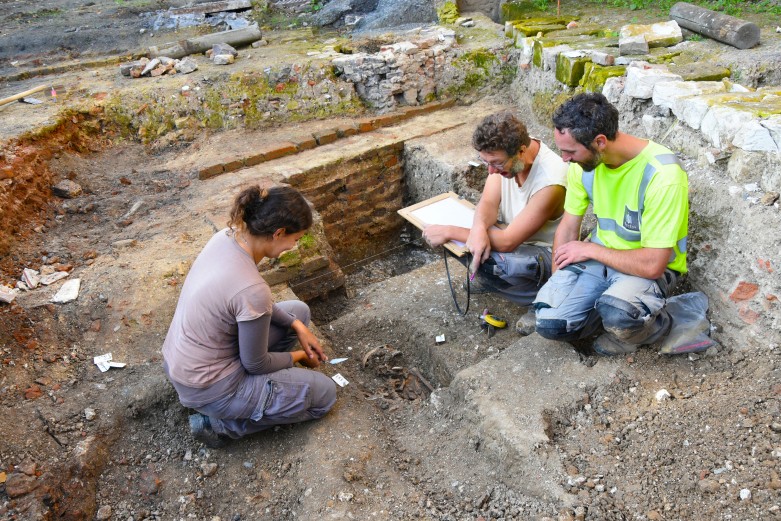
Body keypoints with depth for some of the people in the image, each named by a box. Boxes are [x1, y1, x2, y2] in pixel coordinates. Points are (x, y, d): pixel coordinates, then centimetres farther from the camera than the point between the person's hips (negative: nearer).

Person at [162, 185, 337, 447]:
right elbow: (256, 364, -17)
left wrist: (297, 326, 3)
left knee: (298, 312, 16)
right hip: (206, 389, -8)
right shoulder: (252, 289, -34)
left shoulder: (227, 237, -10)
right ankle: (220, 422, 4)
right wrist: (295, 357, 1)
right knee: (325, 393, 5)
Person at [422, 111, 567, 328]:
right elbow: (488, 203, -14)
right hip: (516, 237, 7)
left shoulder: (550, 181, -34)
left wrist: (449, 232, -30)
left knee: (489, 262, -35)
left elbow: (508, 242, -32)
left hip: (547, 253, -7)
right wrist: (479, 228, -39)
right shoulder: (502, 155, -13)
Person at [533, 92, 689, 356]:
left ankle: (653, 322, -1)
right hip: (599, 255, 4)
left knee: (616, 314, -36)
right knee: (550, 321, -19)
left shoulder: (663, 176, -28)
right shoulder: (584, 162, -9)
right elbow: (568, 227, 2)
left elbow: (652, 265, -27)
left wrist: (589, 249, -16)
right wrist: (557, 288, -2)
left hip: (650, 268, -4)